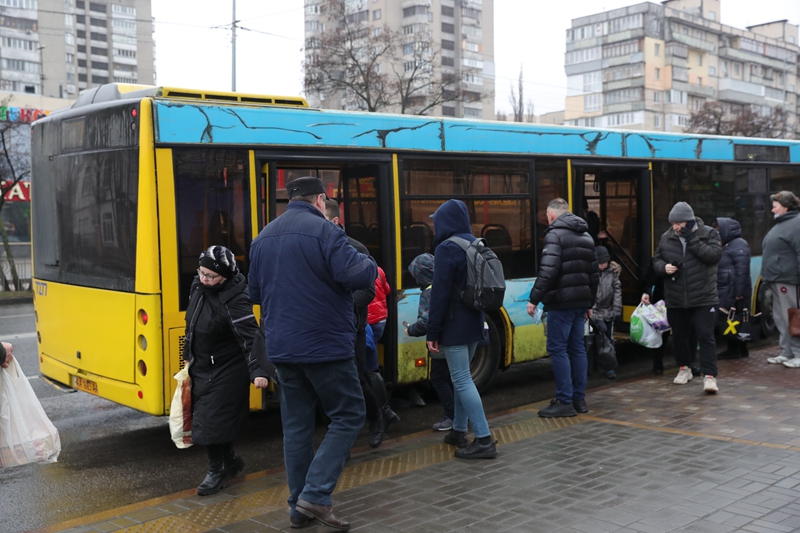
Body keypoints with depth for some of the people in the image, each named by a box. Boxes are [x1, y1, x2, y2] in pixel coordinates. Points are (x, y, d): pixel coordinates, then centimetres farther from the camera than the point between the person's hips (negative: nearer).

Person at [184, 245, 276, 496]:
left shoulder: (234, 301, -26)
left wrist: (259, 371, -45)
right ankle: (231, 460, 35)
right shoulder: (198, 286, -1)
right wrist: (189, 356, 22)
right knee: (202, 417, 16)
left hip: (226, 372, -9)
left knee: (213, 421, -4)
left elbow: (251, 337, -34)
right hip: (202, 368, 9)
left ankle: (217, 471, 16)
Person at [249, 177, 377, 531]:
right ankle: (315, 495, -4)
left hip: (283, 349, 7)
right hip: (325, 346, -7)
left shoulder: (263, 238, 12)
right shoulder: (324, 231, -11)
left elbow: (255, 293, 19)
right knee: (348, 416, 5)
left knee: (296, 425, 12)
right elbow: (355, 276, -22)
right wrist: (370, 265, -1)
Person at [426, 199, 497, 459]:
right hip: (474, 321, 9)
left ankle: (484, 440, -11)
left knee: (461, 379, -7)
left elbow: (440, 292, -17)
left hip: (454, 325, -9)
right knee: (462, 376, 18)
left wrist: (432, 332, -13)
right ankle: (459, 431, 27)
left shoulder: (447, 249, -14)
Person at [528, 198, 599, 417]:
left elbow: (548, 271, -22)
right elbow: (594, 273, 20)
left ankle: (565, 401, -4)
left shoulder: (555, 234, -10)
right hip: (581, 301, 8)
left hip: (561, 302, -8)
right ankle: (579, 399, 17)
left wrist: (534, 299, -19)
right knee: (577, 347, 12)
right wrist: (589, 302, 25)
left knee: (557, 349, -4)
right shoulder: (586, 236, 17)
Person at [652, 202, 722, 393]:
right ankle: (684, 368, 35)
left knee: (706, 336, -7)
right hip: (675, 299, 4)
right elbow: (656, 259, 11)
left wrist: (692, 240, -23)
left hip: (703, 298, -4)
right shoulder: (667, 237, 4)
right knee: (679, 336, 16)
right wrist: (664, 267, -12)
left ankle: (709, 376, -5)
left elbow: (714, 255, -19)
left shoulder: (708, 234, -5)